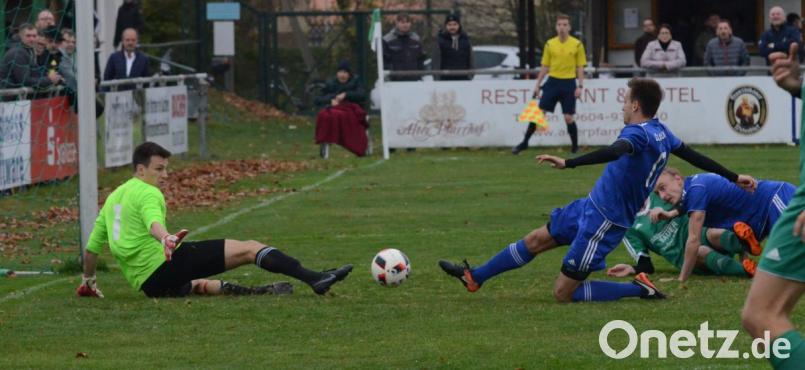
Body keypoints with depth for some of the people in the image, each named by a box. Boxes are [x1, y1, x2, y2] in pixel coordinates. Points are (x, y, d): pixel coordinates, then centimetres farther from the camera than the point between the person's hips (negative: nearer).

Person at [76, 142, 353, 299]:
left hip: (145, 282, 8)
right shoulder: (147, 193, -5)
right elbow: (153, 222, -29)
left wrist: (88, 283, 39)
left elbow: (91, 247, 26)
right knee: (249, 249, -11)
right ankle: (314, 279, -22)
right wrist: (166, 238, -49)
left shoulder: (112, 198, 20)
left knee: (199, 285, 38)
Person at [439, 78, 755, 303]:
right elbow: (693, 156, 14)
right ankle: (475, 277, 29)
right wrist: (734, 178, 27)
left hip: (604, 222, -10)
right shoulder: (661, 132, 4)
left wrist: (568, 164, -56)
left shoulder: (639, 134, -24)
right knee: (536, 240, 17)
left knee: (563, 293, -5)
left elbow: (616, 151, -45)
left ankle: (640, 290, -3)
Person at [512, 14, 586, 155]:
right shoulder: (550, 44, 5)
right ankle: (524, 142, 6)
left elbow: (580, 68, 2)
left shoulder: (577, 45, -2)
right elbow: (544, 67, 11)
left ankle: (575, 146, 15)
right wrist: (537, 85, 8)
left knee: (568, 117, -2)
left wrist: (580, 86, -6)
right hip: (552, 81, 2)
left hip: (568, 83, -2)